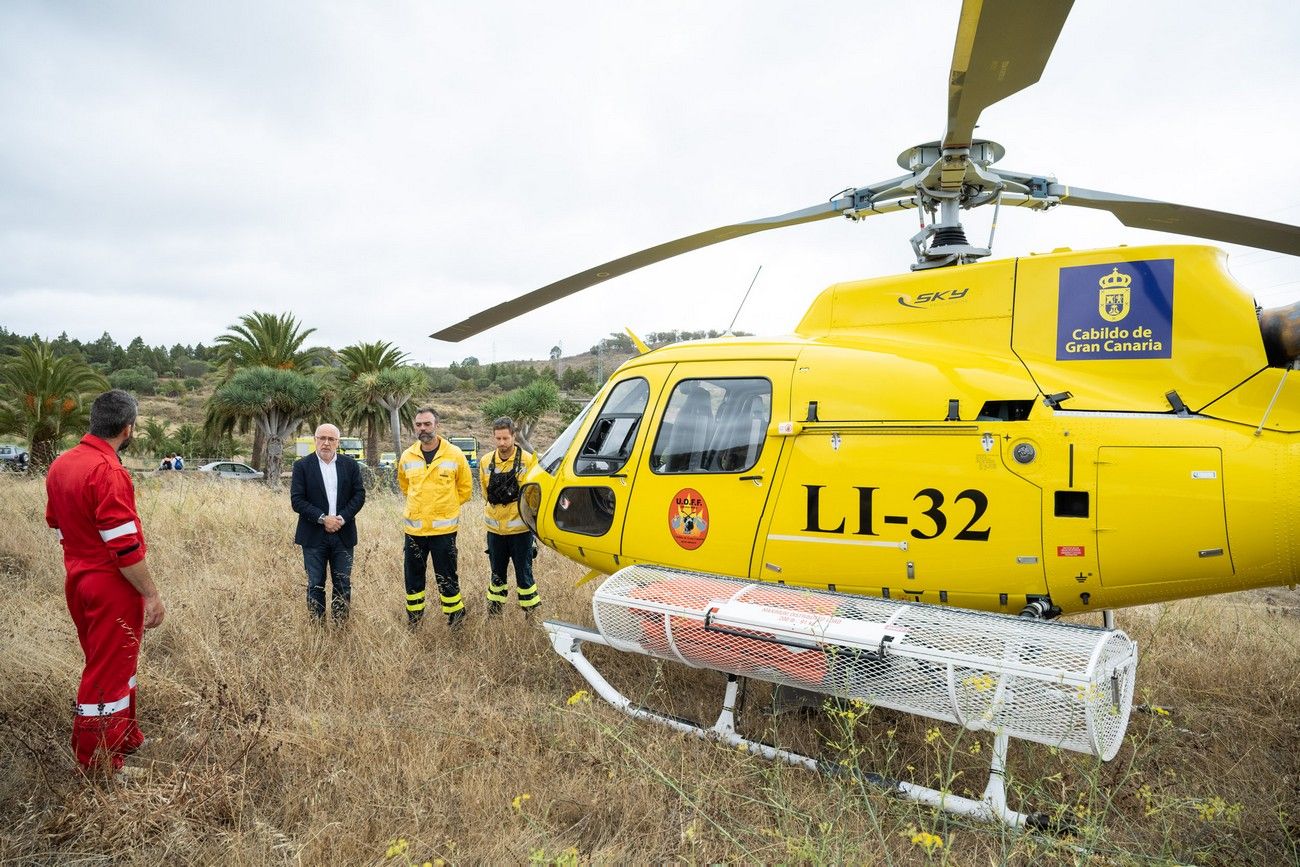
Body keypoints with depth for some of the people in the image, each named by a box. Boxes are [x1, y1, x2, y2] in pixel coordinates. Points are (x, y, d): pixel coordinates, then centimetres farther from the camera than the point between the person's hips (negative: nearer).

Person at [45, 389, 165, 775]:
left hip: (78, 580, 9)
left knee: (112, 663, 22)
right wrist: (152, 595, -17)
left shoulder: (61, 464, 5)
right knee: (108, 673, 4)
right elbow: (124, 547, -24)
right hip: (113, 587, -9)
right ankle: (96, 767, 18)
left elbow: (57, 524, 15)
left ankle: (124, 737, 38)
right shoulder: (108, 472, -23)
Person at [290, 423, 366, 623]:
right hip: (314, 536, -2)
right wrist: (322, 519, -15)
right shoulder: (302, 466, -2)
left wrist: (342, 518, -11)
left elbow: (359, 494, 2)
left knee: (343, 584, 7)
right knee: (315, 585, 4)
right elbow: (296, 500, -7)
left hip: (343, 534, 2)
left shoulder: (350, 465, 5)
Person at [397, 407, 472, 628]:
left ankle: (455, 617, 20)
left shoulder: (454, 455, -5)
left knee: (446, 577, 3)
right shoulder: (407, 457, 3)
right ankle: (413, 620, 28)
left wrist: (446, 507, 6)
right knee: (412, 577, 13)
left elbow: (465, 487, 6)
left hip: (443, 529, -3)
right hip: (414, 529, 3)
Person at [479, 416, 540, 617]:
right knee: (497, 573, 15)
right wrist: (496, 510, 11)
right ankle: (494, 614, 27)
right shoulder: (486, 461, 1)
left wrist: (520, 512, -1)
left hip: (520, 528, -3)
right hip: (495, 529, 4)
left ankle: (530, 614, 14)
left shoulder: (528, 460, -10)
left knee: (524, 573, 3)